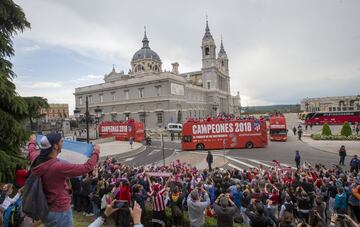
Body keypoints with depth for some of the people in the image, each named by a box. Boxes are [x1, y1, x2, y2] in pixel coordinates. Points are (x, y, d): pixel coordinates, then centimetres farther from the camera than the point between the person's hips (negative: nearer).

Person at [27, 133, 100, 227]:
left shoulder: (36, 159, -10)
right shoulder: (58, 167, -34)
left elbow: (31, 150, 16)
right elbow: (87, 167, -28)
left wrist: (32, 141, 37)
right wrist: (96, 152, -14)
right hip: (60, 211, -7)